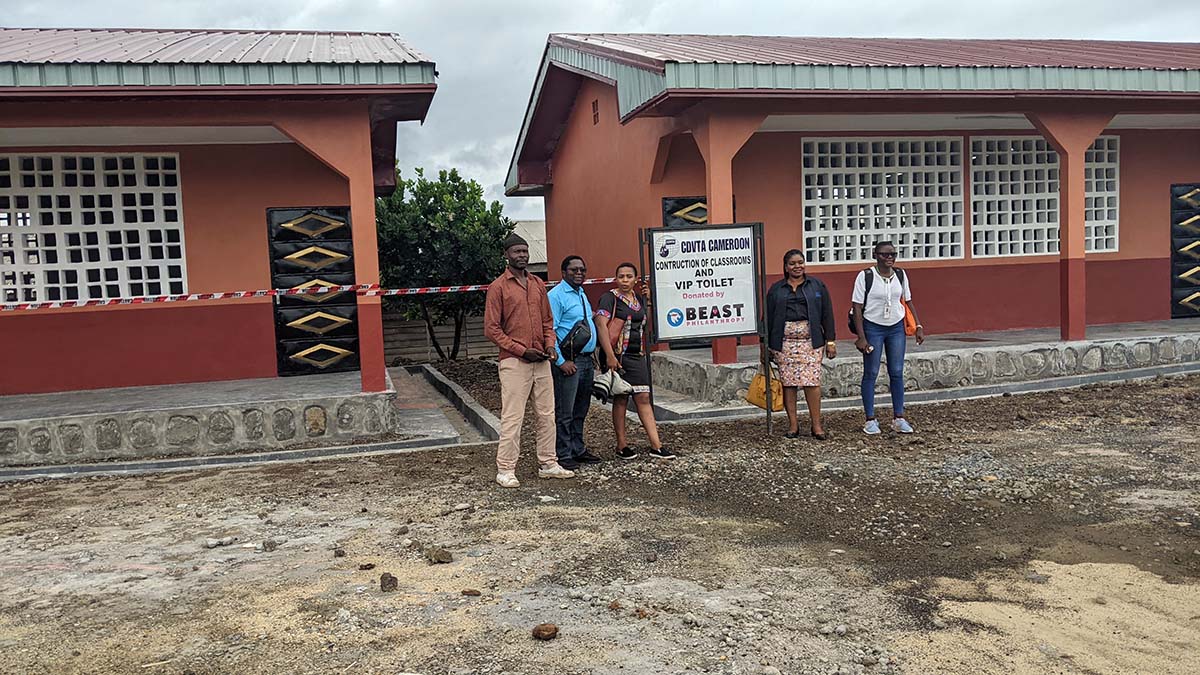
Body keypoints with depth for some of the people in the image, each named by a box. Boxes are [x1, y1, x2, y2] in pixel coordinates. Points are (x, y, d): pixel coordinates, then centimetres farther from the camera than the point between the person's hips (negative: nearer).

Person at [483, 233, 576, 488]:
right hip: (514, 362, -6)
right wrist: (521, 350, -14)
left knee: (547, 414, 10)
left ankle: (548, 464, 21)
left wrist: (550, 345, 1)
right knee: (512, 418, -4)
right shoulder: (498, 287, -5)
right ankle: (505, 470, 4)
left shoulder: (538, 284, 14)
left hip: (542, 361, 6)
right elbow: (491, 328, -8)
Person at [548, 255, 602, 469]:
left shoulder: (582, 294, 17)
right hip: (568, 362, -9)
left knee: (580, 410, 16)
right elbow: (549, 331, -17)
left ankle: (578, 450, 27)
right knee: (564, 412, -3)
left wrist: (592, 353, 16)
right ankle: (563, 455, 4)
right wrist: (561, 361, -19)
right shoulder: (556, 295, -11)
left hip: (586, 359, 9)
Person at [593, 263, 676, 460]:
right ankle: (622, 446, 12)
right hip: (617, 356, -5)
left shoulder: (640, 300, 13)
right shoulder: (610, 298, -7)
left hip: (637, 355, 5)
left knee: (643, 398, 2)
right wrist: (610, 356, -23)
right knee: (620, 400, 2)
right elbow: (601, 325, -17)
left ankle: (656, 446, 2)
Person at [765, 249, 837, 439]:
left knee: (812, 381, -7)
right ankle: (793, 424, 9)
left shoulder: (817, 286, 10)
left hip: (810, 340, -1)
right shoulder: (776, 289, 11)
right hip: (784, 342, 1)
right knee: (788, 382, 1)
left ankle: (816, 424, 2)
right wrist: (766, 345, 6)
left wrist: (830, 341, 1)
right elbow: (768, 318, 10)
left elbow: (827, 314, 7)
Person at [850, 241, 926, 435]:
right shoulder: (865, 276, -10)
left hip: (896, 328, 4)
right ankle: (870, 420, 8)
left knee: (897, 373, 5)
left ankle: (898, 418, 12)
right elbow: (857, 308, -10)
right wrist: (861, 337, -15)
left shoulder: (900, 275, 3)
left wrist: (919, 326, 3)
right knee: (871, 373, 1)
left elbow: (908, 302, 11)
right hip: (873, 328, -4)